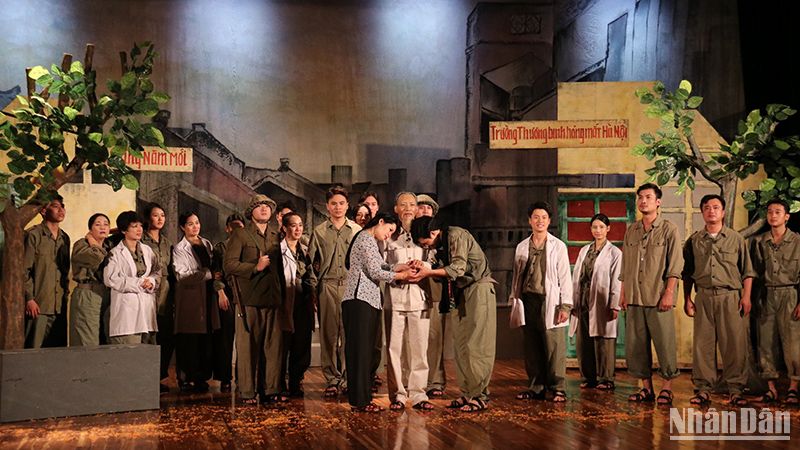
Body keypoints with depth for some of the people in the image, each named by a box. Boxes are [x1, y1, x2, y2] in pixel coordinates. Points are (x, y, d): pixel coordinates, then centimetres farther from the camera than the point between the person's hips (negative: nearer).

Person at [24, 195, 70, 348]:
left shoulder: (65, 238, 16)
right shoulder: (33, 235, -4)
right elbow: (24, 270, -7)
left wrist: (65, 293, 15)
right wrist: (29, 299, -12)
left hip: (60, 305, 6)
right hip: (38, 306, -6)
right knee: (34, 348, -5)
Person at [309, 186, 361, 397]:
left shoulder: (357, 230, 9)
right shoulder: (319, 232, 11)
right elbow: (311, 261, 13)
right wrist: (314, 285, 4)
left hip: (351, 285, 0)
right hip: (327, 287, 1)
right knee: (328, 333, 1)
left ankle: (348, 377, 6)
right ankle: (331, 379, 7)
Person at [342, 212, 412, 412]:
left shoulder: (367, 239, 25)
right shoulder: (367, 239, -7)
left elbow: (376, 268, 17)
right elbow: (375, 272, -11)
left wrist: (399, 267, 7)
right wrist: (401, 276, -2)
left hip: (366, 298, 10)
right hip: (361, 298, -10)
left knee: (362, 349, 10)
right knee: (361, 349, -8)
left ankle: (359, 398, 13)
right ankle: (360, 401, -5)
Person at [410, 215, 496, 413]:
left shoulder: (456, 235, -14)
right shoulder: (440, 245, 14)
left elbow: (458, 268, -21)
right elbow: (443, 272, 8)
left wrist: (428, 272, -21)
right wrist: (423, 268, -8)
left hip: (478, 288, -9)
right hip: (460, 293, 9)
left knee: (477, 346, -9)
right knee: (461, 345, 6)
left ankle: (481, 395, -6)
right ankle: (467, 393, 12)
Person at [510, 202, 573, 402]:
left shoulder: (558, 246, 3)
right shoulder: (522, 247, 13)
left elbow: (565, 277, 0)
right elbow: (516, 276, 17)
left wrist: (565, 306, -6)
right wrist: (514, 301, 11)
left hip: (549, 301, -3)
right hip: (528, 301, 4)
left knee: (554, 347, -6)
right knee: (531, 347, 6)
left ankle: (557, 388, 1)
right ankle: (536, 387, 14)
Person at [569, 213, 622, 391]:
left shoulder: (614, 252, 0)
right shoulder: (584, 250, 15)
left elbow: (616, 281, -5)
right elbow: (576, 277, 13)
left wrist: (614, 306, -12)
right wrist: (572, 302, 8)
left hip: (602, 303, -5)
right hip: (583, 302, 5)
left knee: (603, 340, -2)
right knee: (583, 341, 5)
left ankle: (605, 379, 7)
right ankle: (588, 377, 15)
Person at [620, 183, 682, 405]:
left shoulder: (669, 229, 1)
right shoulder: (631, 231, 15)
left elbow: (675, 265, -5)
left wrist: (669, 293, -13)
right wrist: (623, 292, 11)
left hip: (658, 297, -5)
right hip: (634, 297, 5)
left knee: (664, 344, -3)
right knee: (636, 344, 5)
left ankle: (667, 388, 7)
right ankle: (646, 387, 15)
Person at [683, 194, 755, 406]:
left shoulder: (736, 239, 8)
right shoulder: (694, 240, 11)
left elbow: (747, 271, 7)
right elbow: (687, 273, 13)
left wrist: (746, 296, -2)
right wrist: (687, 299, 7)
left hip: (730, 296, -1)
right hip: (703, 296, 1)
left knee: (734, 343, -3)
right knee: (702, 343, 1)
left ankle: (735, 389, 4)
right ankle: (703, 389, 7)